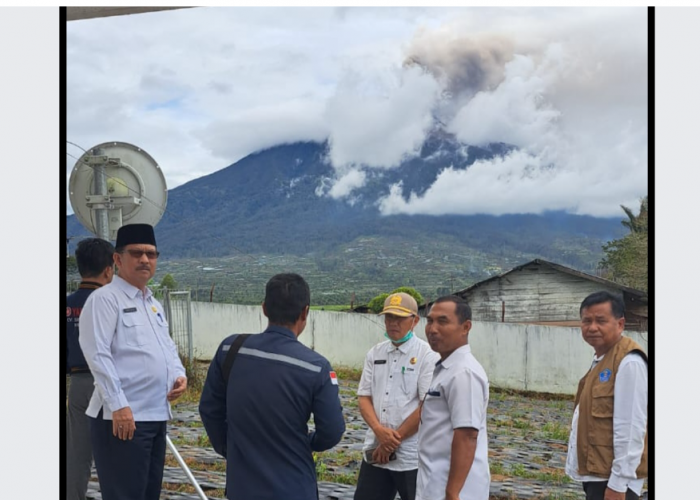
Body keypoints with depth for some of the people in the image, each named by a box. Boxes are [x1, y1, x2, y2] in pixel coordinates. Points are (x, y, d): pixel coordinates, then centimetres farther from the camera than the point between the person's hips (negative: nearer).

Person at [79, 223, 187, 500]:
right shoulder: (105, 299, -10)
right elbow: (98, 355, -18)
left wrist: (179, 374, 4)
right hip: (123, 416, -9)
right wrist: (118, 405, -24)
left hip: (156, 415, 9)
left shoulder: (154, 304, 18)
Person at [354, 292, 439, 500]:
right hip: (376, 451, 5)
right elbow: (364, 397, 6)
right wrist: (379, 430, -12)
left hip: (412, 456, -5)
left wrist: (394, 439, -12)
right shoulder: (374, 354, 8)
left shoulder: (427, 356, -8)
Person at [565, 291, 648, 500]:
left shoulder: (628, 363, -18)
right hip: (596, 473, 10)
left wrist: (618, 483, -22)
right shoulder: (601, 359, 13)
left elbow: (631, 428, -22)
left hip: (612, 478, -10)